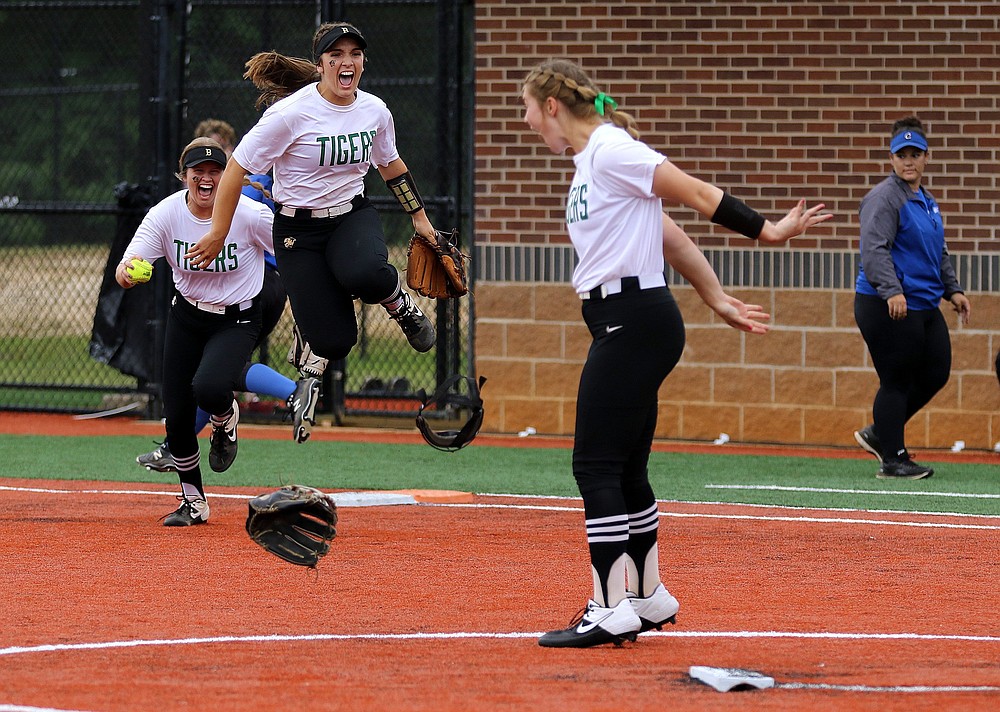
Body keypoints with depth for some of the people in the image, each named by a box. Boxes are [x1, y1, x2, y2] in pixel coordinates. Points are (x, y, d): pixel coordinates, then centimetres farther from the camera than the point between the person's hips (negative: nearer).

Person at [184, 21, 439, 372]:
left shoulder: (375, 110, -2)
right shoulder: (291, 113, -18)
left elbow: (390, 165, 19)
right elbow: (237, 167, -13)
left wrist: (419, 216, 22)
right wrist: (218, 234, -12)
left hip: (353, 215, 3)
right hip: (299, 230, -3)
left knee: (363, 274, -36)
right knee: (332, 343, -12)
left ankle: (400, 302, 0)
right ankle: (311, 359, 27)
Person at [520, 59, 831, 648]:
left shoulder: (611, 150, -12)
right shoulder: (589, 160, 17)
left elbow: (696, 193, -12)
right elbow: (667, 234, 19)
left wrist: (765, 231, -9)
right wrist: (716, 298, 18)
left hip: (635, 322, -10)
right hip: (627, 326, 10)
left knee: (596, 466, -10)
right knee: (625, 471, 13)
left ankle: (612, 610, -11)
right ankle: (649, 598, 22)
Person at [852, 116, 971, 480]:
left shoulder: (926, 201, 18)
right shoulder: (884, 197, -11)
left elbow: (938, 253, 31)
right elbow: (874, 248, -23)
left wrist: (952, 289, 22)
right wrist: (892, 290, -35)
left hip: (924, 306, 9)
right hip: (886, 309, -9)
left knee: (936, 374, 11)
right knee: (897, 381, -4)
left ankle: (878, 434, 24)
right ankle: (892, 461, 5)